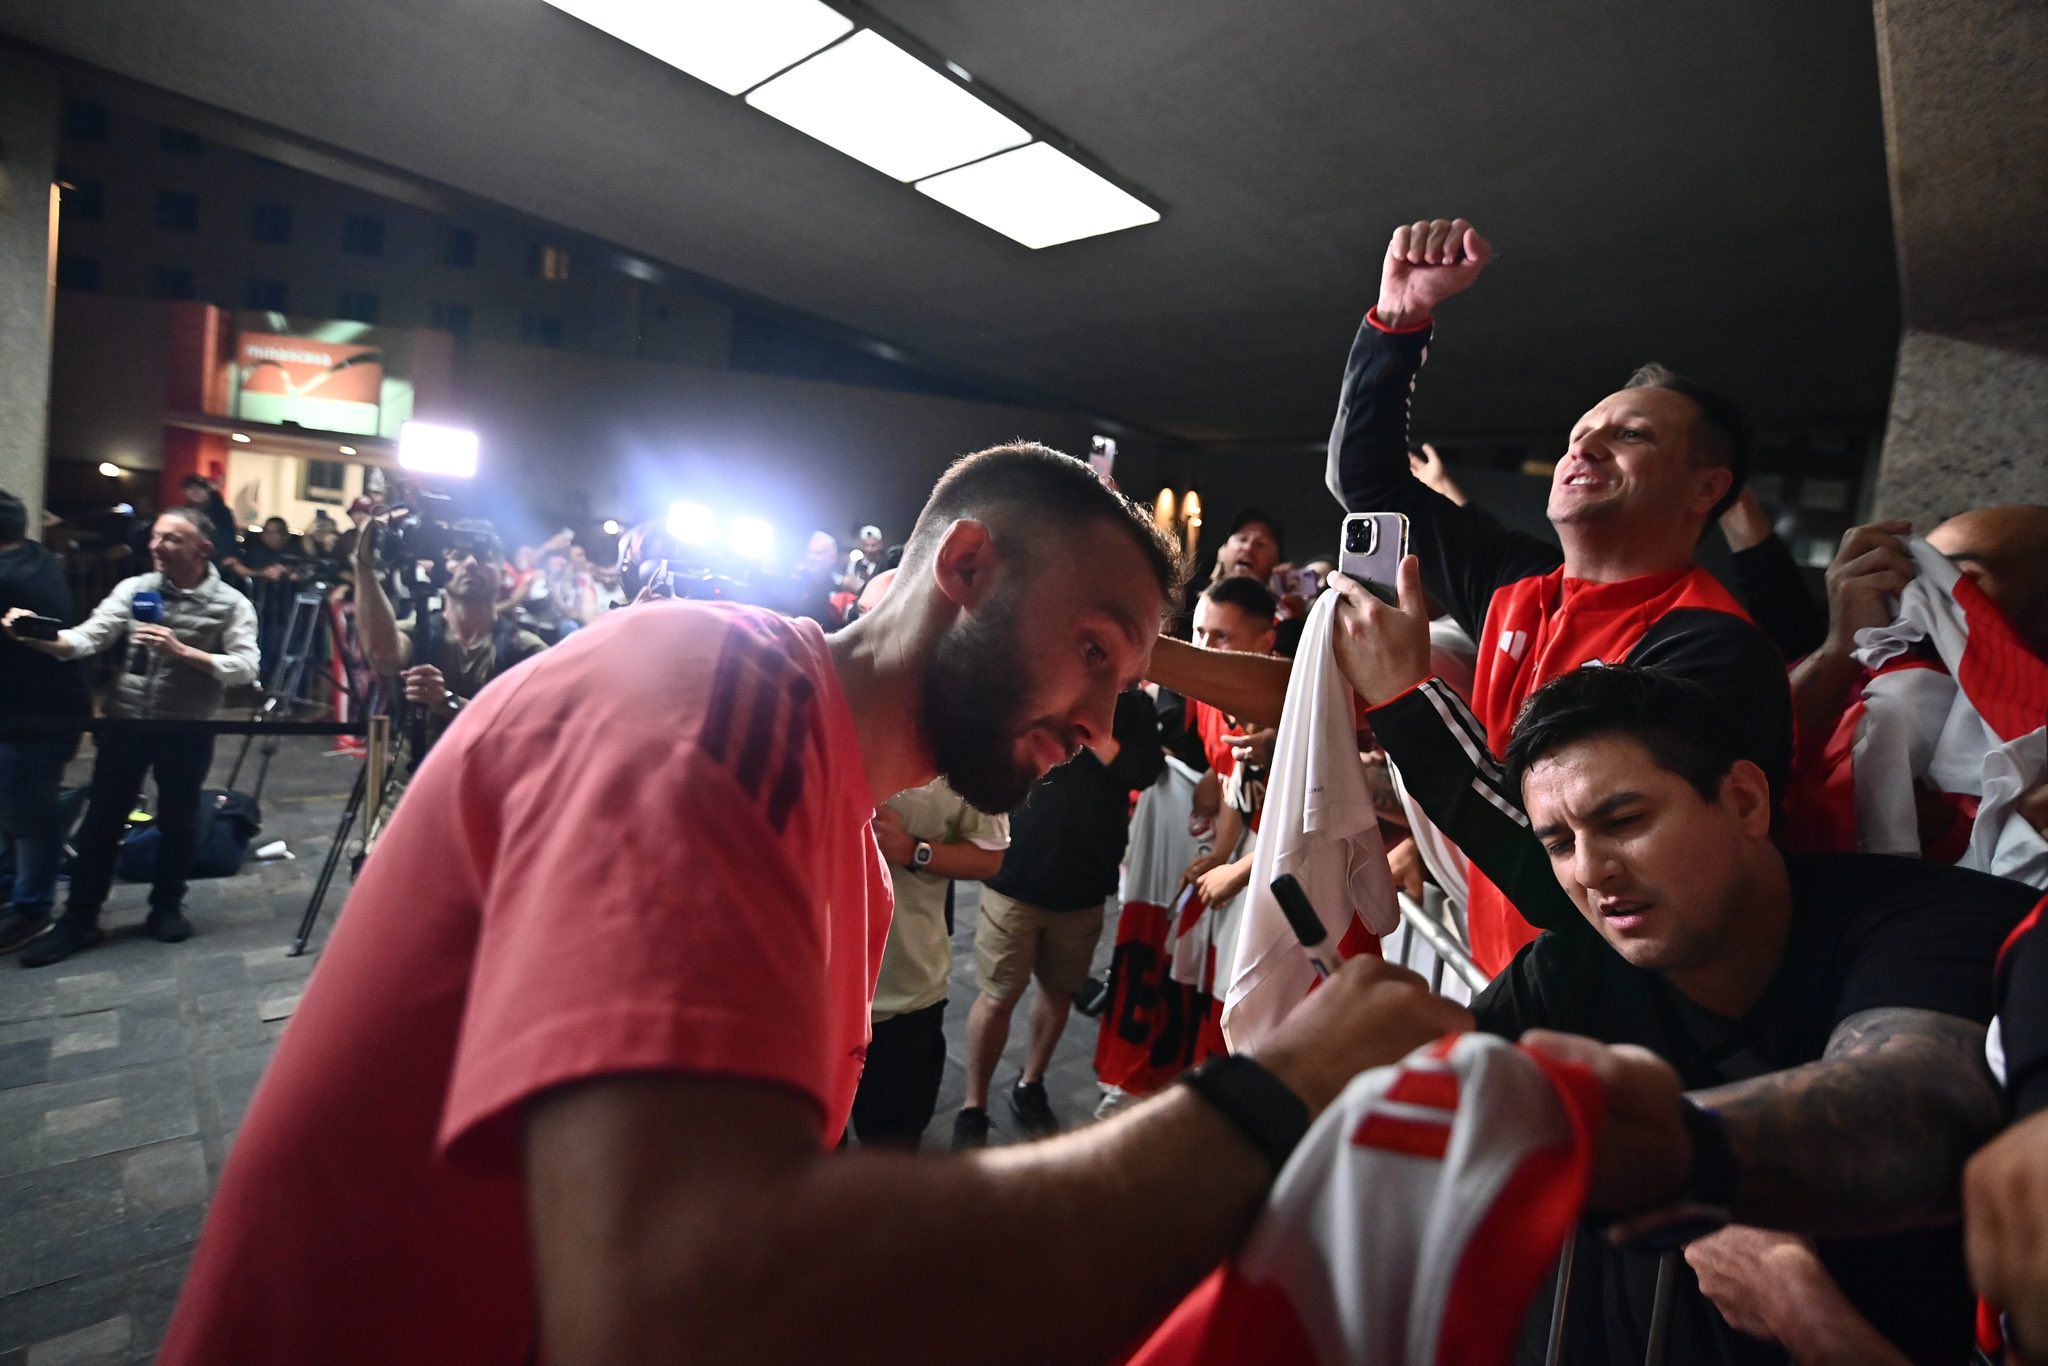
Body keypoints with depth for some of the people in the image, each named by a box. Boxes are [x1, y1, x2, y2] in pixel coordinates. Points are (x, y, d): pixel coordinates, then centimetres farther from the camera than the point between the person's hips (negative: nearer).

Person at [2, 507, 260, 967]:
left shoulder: (231, 603, -6)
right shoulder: (133, 588, 1)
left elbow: (245, 668, -16)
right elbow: (87, 638, -8)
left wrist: (182, 651, -26)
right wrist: (38, 636, -27)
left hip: (188, 729, -2)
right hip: (126, 721, 2)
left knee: (177, 821, 10)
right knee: (102, 820, 7)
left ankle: (167, 908, 27)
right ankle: (78, 919, 20)